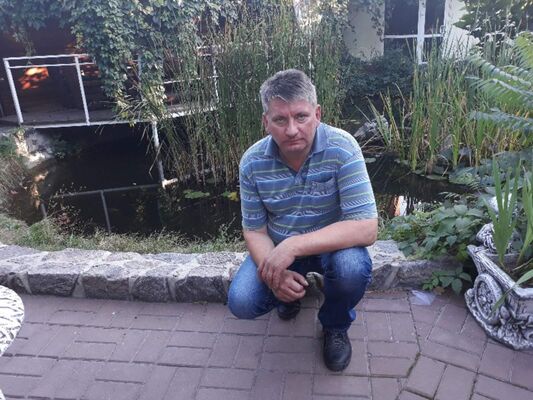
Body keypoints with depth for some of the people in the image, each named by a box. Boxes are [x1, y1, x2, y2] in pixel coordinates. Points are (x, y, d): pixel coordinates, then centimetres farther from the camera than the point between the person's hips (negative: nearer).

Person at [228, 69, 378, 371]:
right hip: (278, 248, 3)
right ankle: (290, 292, 19)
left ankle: (335, 326, 2)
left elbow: (366, 228, -30)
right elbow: (254, 231, -6)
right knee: (241, 303, -18)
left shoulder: (342, 148, -25)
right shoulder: (253, 162, -15)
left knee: (352, 268, -35)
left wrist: (294, 246, -38)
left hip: (332, 244, -2)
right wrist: (274, 273, -27)